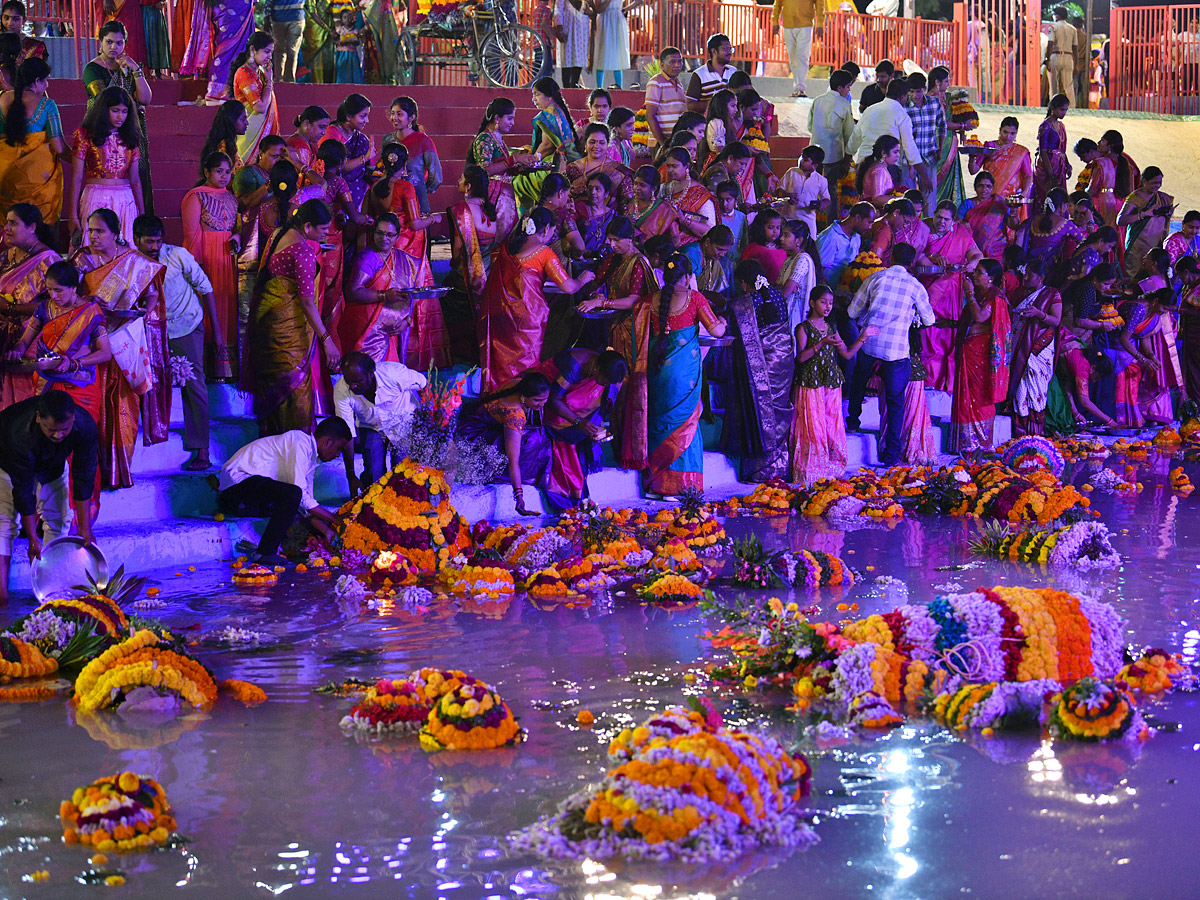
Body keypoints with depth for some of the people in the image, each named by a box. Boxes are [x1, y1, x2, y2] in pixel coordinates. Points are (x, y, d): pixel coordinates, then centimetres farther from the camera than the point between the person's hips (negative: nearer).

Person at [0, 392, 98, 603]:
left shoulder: (85, 426, -34)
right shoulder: (21, 435, -44)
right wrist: (32, 539, -27)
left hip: (52, 464, 4)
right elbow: (22, 490, -33)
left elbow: (84, 478, -23)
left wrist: (84, 528, -19)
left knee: (58, 519, -3)